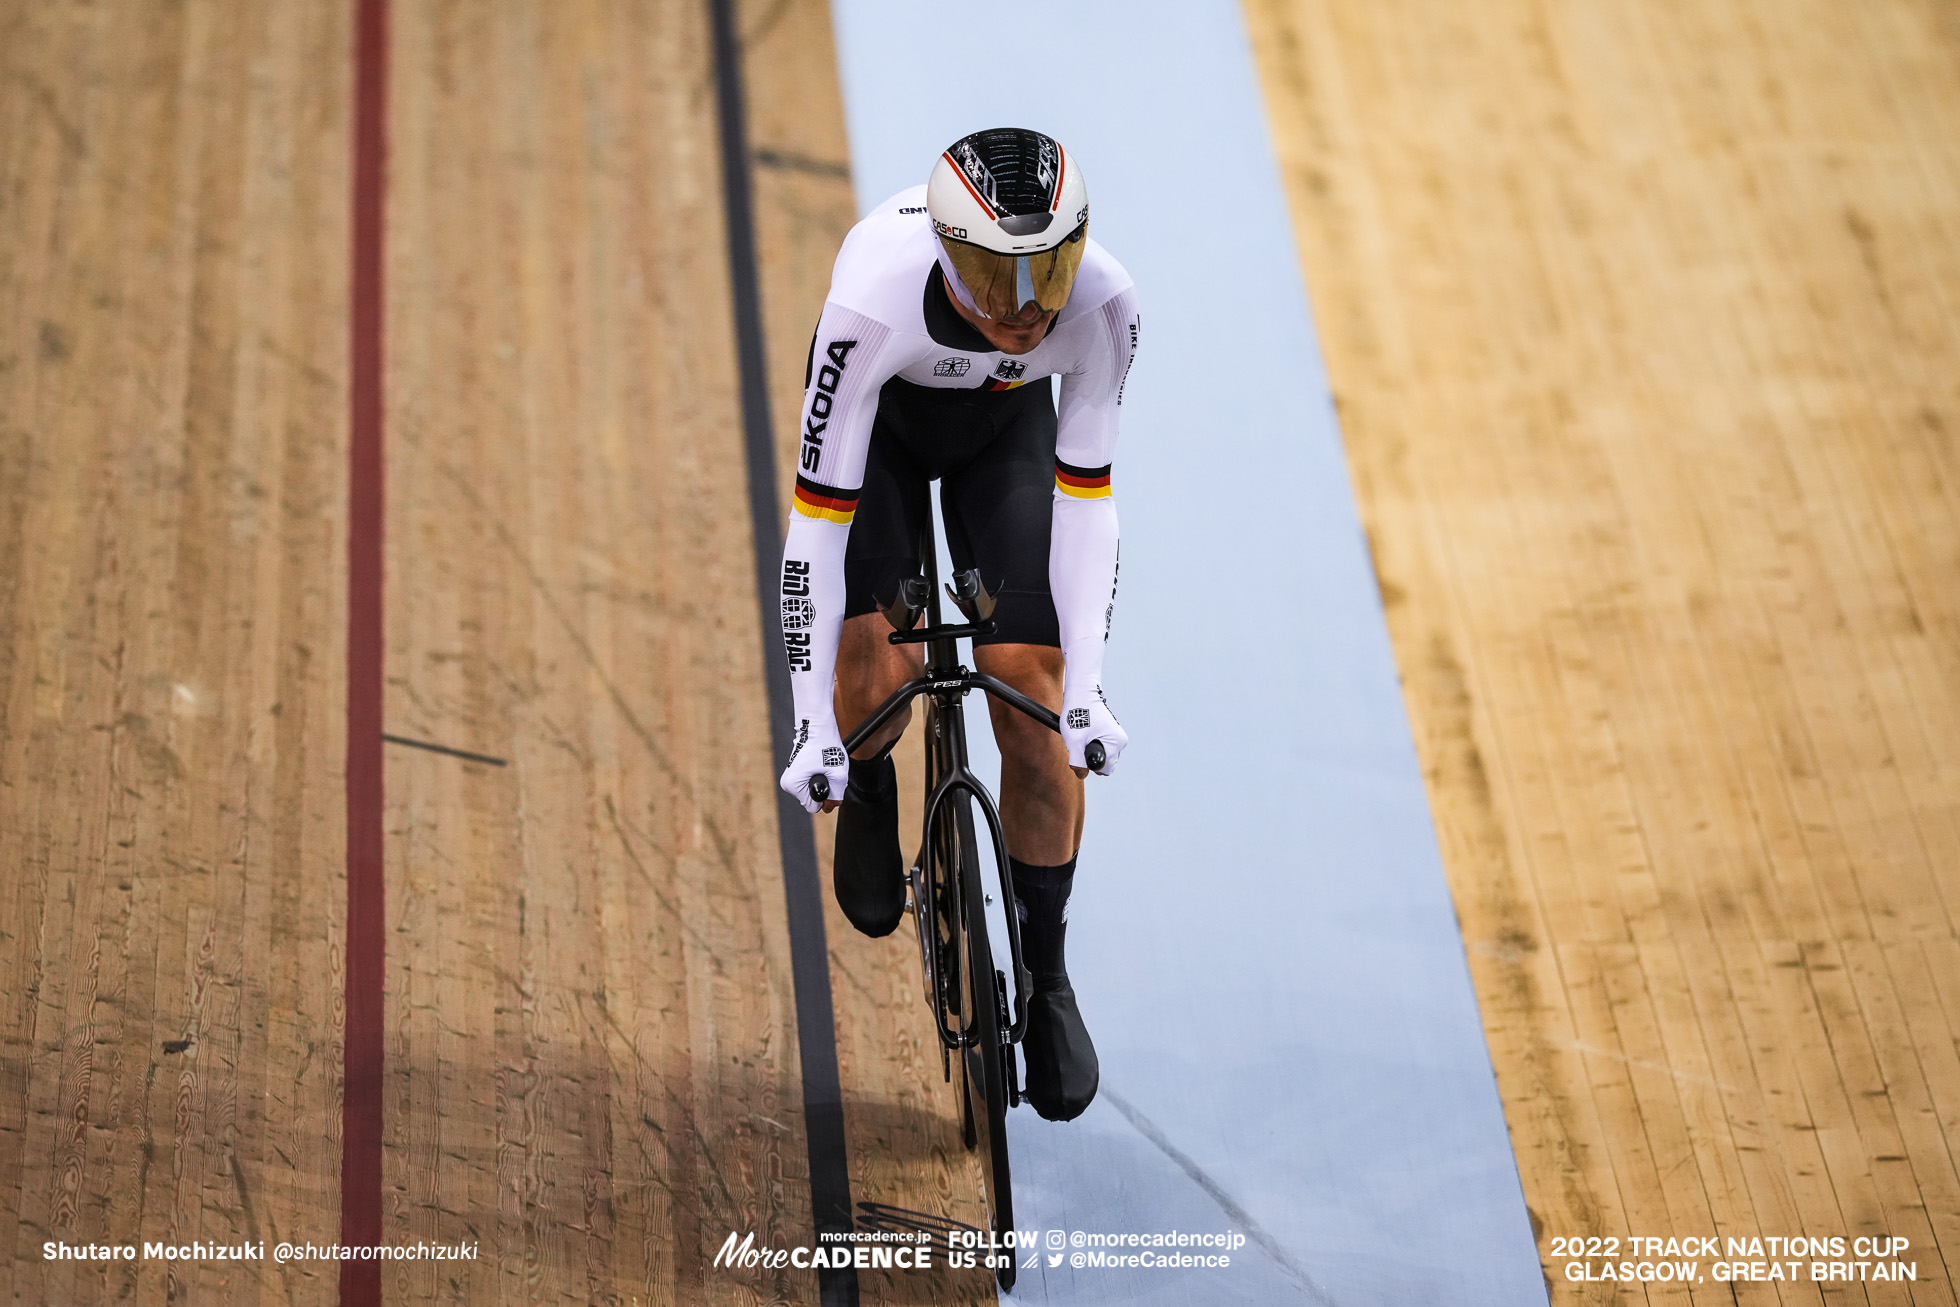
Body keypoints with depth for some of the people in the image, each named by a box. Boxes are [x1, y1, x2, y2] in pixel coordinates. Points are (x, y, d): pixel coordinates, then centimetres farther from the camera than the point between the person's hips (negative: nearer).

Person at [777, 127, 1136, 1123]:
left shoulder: (1101, 302, -34)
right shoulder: (877, 300, -41)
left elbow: (1084, 496, -24)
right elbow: (820, 513, -36)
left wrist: (1086, 686, -29)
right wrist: (814, 724, -35)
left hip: (1005, 431, 2)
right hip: (882, 424, -1)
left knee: (1032, 700, -10)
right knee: (880, 668, -24)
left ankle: (1045, 975, 8)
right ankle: (870, 790, 14)